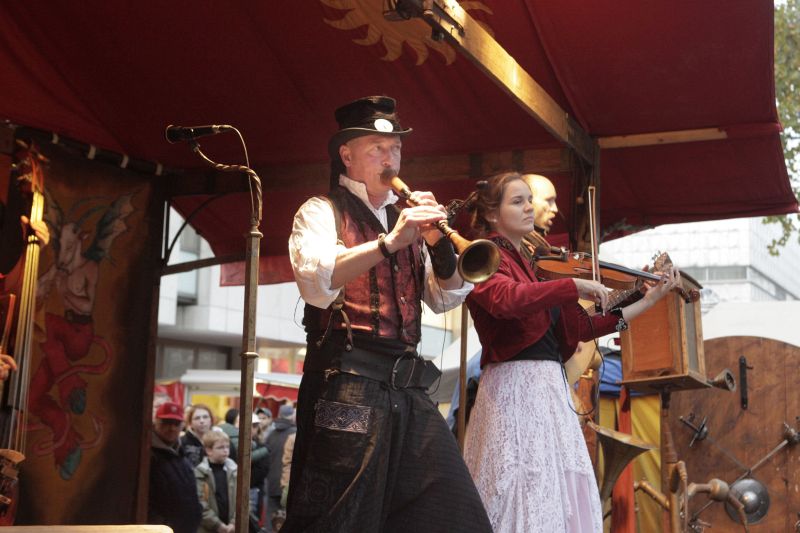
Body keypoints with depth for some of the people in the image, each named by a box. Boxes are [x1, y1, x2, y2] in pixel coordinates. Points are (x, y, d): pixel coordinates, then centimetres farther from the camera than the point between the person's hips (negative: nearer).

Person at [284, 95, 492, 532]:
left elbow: (445, 300, 12)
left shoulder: (404, 218, 20)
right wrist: (388, 242, -28)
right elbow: (315, 283, -19)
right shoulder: (321, 212, 2)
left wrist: (439, 245, -7)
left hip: (407, 386, 6)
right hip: (346, 384, -6)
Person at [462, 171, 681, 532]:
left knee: (562, 495, 5)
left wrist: (648, 301, 16)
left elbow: (581, 327, 17)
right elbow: (507, 299, -26)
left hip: (551, 389, 8)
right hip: (516, 388, -8)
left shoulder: (535, 266, 20)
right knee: (526, 499, -12)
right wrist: (575, 285, -23)